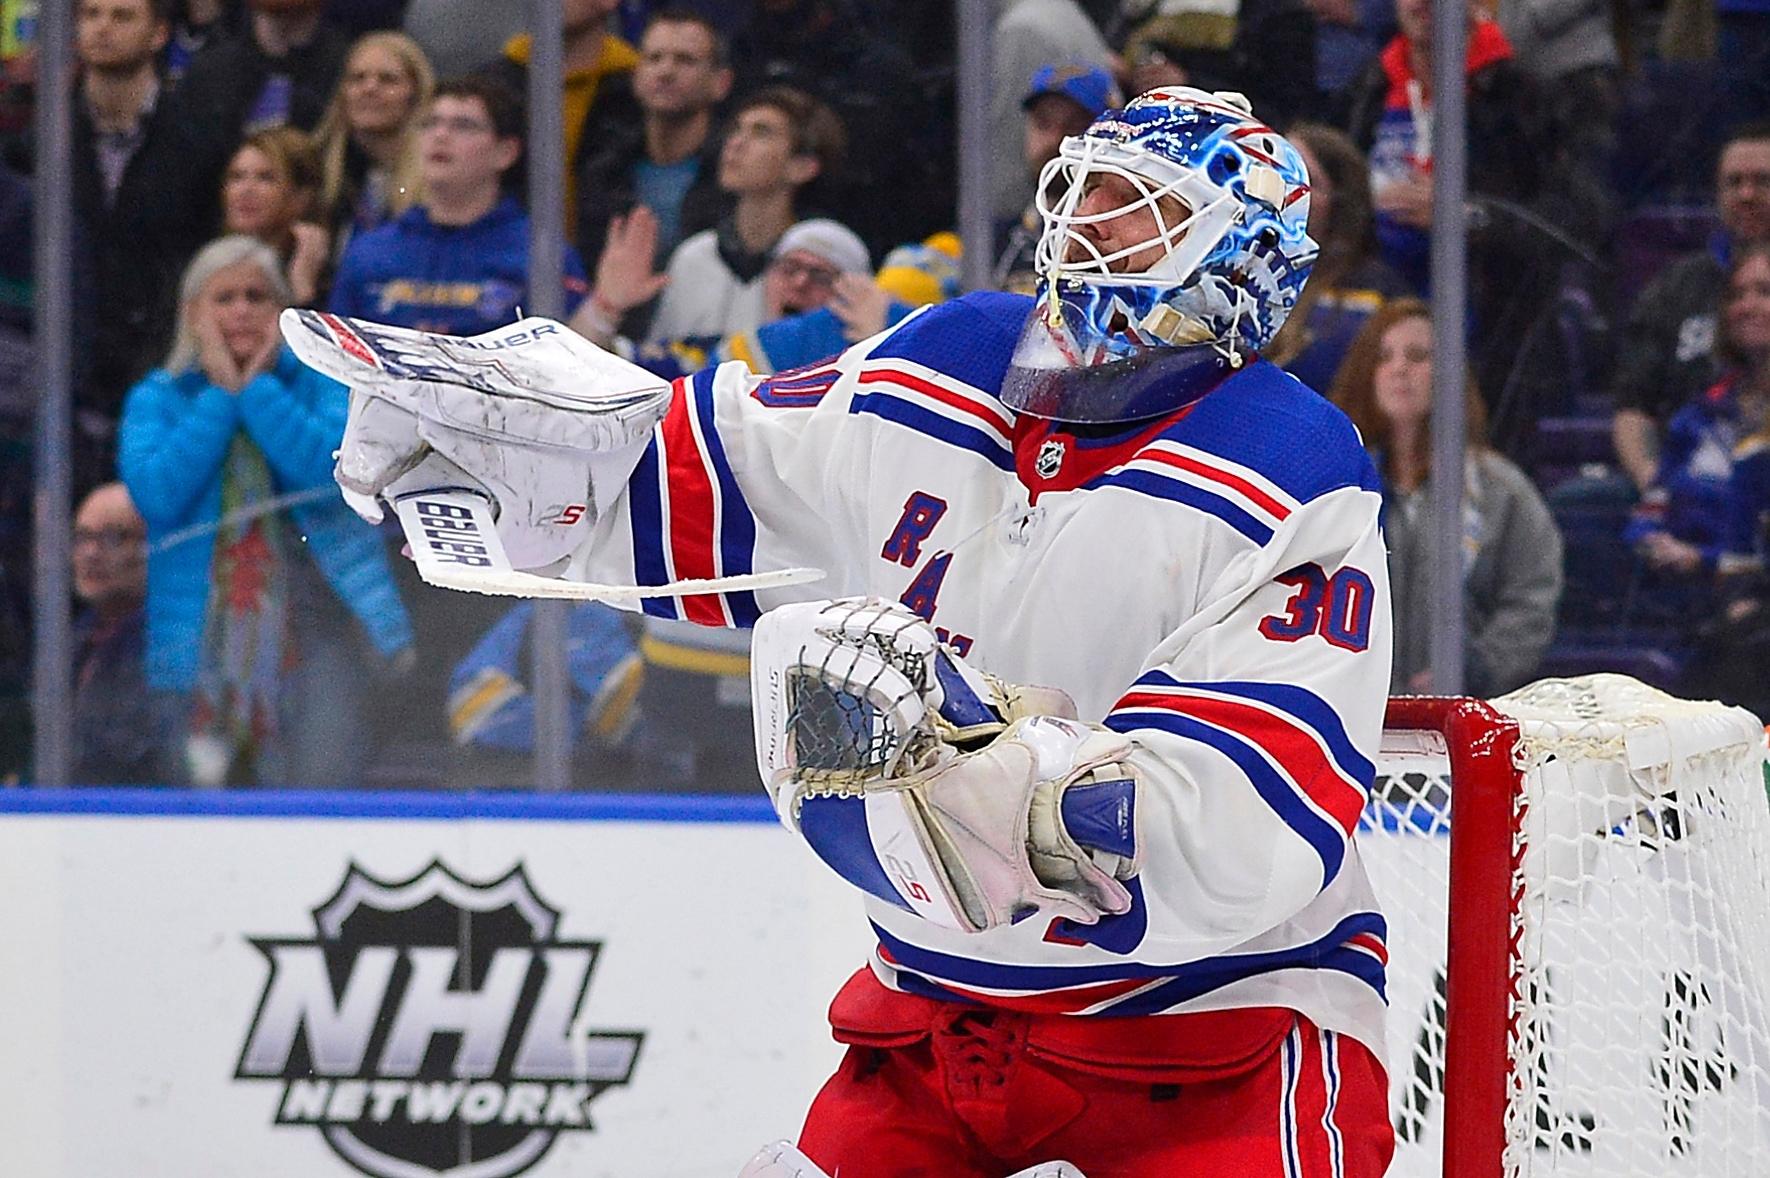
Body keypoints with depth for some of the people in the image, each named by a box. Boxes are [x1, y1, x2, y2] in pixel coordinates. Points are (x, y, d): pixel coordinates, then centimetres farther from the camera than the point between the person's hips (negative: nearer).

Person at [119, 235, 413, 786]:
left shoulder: (320, 382, 7)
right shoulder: (156, 400, 9)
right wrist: (221, 394, -5)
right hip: (202, 631, 1)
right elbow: (155, 492, -10)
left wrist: (256, 388, -8)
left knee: (322, 785, -15)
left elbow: (333, 468, -12)